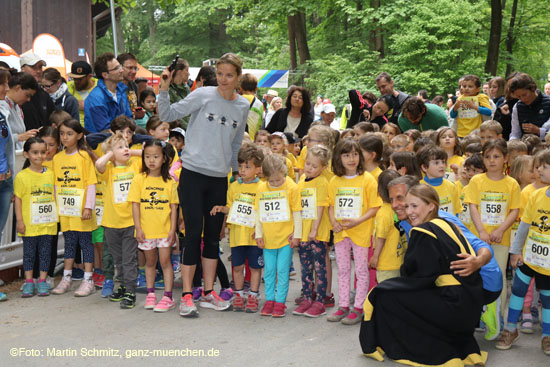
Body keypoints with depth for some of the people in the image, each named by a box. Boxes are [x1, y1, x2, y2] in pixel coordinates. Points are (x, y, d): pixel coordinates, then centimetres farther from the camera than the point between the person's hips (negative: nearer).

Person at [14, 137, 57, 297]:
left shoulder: (50, 174, 4)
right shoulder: (22, 176, -5)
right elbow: (18, 199, -4)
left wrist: (56, 215, 10)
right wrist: (19, 221, -7)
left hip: (47, 223, 3)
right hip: (29, 224, -2)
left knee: (45, 252, 8)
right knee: (29, 253, 6)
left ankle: (42, 281, 17)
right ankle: (28, 282, 15)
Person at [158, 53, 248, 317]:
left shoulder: (243, 106, 8)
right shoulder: (202, 96, -5)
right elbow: (168, 115, -5)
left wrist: (237, 170, 19)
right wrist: (164, 90, -19)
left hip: (219, 178, 4)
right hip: (193, 173, -4)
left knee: (213, 236, 11)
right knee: (193, 233, -4)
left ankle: (209, 292, 22)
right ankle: (187, 295, 3)